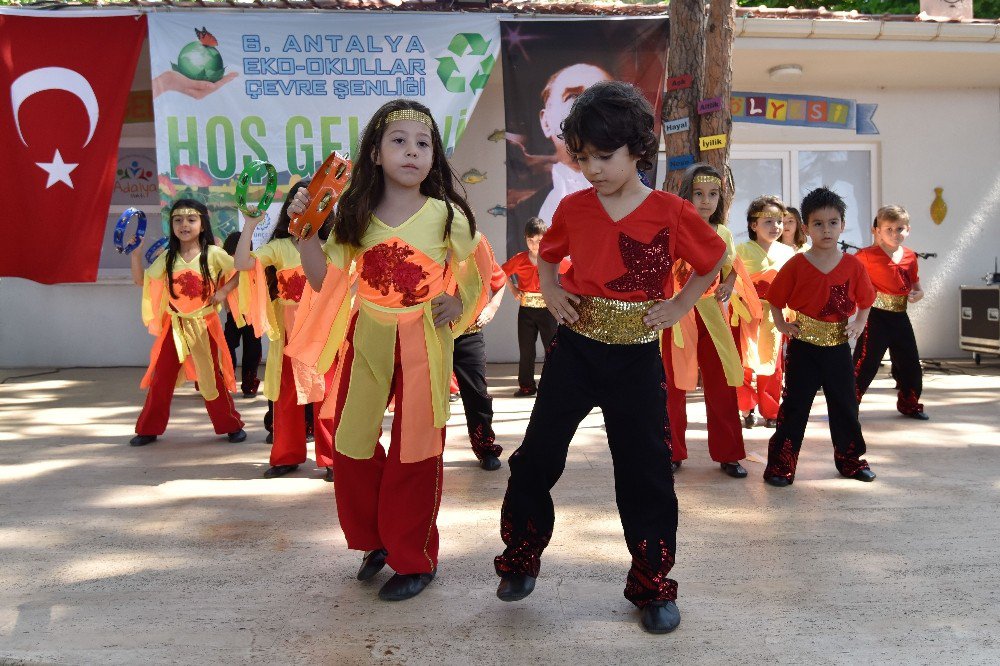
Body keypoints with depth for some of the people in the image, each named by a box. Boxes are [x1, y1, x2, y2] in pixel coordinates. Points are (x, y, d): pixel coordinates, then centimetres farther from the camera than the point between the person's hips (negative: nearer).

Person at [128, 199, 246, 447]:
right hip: (174, 325, 3)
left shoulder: (213, 254, -7)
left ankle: (231, 425, 18)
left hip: (204, 325, -3)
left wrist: (224, 291, -10)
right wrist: (136, 253, -3)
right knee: (161, 378, 7)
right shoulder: (167, 258, 3)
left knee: (211, 377, 5)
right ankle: (148, 429, 18)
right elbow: (141, 280, 8)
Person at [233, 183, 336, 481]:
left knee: (327, 392, -1)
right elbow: (242, 264, -9)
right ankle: (288, 456, 22)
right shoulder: (279, 247, 3)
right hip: (289, 330, 1)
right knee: (286, 393, 9)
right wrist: (249, 225, -12)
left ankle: (332, 458, 10)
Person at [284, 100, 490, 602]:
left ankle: (413, 559, 21)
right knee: (350, 444, 7)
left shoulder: (446, 215, -6)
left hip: (424, 341, -3)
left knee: (415, 452, 3)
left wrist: (458, 303, -10)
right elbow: (324, 281, 1)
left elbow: (478, 272, 6)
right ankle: (376, 540, 31)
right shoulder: (353, 216, 0)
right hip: (368, 338, 3)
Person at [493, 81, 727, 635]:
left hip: (637, 359, -2)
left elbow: (714, 260, 8)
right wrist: (551, 293, -1)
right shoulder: (573, 208, 0)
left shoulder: (671, 213, -7)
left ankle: (653, 586, 24)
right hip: (574, 350, 2)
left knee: (646, 473, 6)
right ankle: (521, 561, 28)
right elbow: (547, 256, 18)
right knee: (537, 455, 6)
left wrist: (679, 305, -4)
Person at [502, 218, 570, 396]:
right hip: (526, 309, 2)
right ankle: (526, 386, 17)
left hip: (547, 308, -2)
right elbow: (503, 272, 15)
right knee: (526, 349, 8)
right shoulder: (519, 259, -1)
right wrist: (513, 290, 6)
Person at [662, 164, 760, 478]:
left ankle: (727, 454, 18)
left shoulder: (724, 234, 6)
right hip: (677, 315, -3)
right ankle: (673, 452, 21)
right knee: (675, 387, 8)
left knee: (721, 387, 5)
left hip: (713, 316, 3)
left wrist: (728, 287, -2)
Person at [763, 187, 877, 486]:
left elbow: (864, 301, 11)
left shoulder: (853, 265, -1)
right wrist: (781, 325, -8)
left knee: (845, 405, 13)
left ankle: (850, 459, 30)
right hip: (803, 348, -2)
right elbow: (775, 299, 1)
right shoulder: (796, 265, -7)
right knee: (795, 405, 2)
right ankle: (781, 464, 8)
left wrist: (859, 323, -3)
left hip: (838, 347, 3)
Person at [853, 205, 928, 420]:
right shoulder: (868, 255, -10)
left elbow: (916, 287, 17)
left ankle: (909, 404, 33)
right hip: (876, 316, -6)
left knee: (910, 363, 15)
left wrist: (918, 294, -4)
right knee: (865, 363, -6)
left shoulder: (910, 257, 7)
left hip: (900, 316, 6)